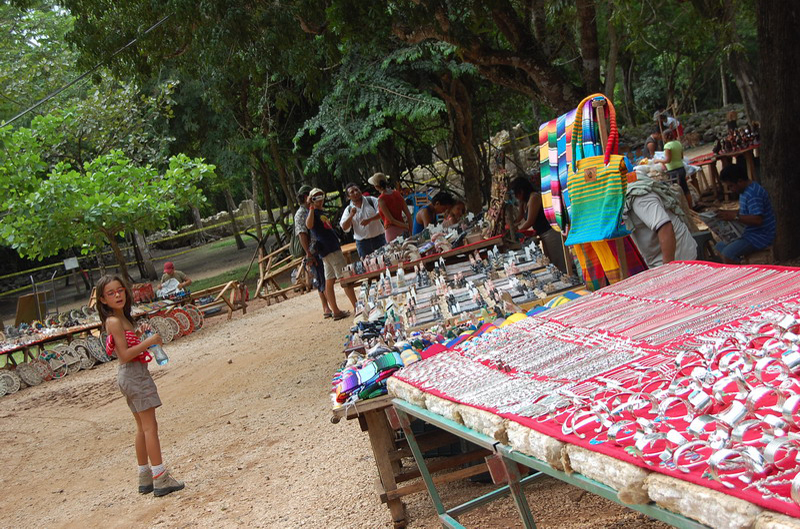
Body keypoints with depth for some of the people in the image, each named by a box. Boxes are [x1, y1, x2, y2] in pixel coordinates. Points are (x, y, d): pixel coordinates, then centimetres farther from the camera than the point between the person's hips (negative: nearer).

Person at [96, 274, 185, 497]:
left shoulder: (122, 318, 12)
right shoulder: (114, 321, -16)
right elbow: (125, 354, -21)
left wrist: (140, 333, 7)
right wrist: (149, 341, -19)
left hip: (132, 376, 10)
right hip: (134, 374, -10)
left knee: (142, 428, 15)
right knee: (150, 427, -8)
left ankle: (145, 478, 23)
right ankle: (160, 478, -6)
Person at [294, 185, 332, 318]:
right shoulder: (300, 214, -9)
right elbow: (302, 235, -16)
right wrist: (309, 255, -21)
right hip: (313, 252, -8)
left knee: (322, 281, 11)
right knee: (322, 281, -7)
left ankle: (326, 309, 16)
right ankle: (327, 308, -4)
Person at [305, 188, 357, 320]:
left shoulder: (321, 213, 20)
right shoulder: (313, 212, -9)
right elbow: (309, 225, -31)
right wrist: (311, 208, -32)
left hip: (333, 248, 9)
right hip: (329, 250, -9)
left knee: (329, 282, 8)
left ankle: (336, 311, 10)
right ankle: (356, 307, -7)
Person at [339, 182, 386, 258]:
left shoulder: (371, 200, 3)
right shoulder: (348, 210, 6)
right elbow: (344, 228, -2)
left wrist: (369, 220, -19)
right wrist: (351, 215, -17)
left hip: (378, 237, -1)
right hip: (362, 242, 1)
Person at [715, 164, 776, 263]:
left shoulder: (753, 194, -23)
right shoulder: (744, 191, 11)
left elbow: (757, 220, -31)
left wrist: (734, 216, -28)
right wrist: (726, 212, 7)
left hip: (761, 235, -11)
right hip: (751, 233, 11)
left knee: (727, 254, -26)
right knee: (720, 247, 12)